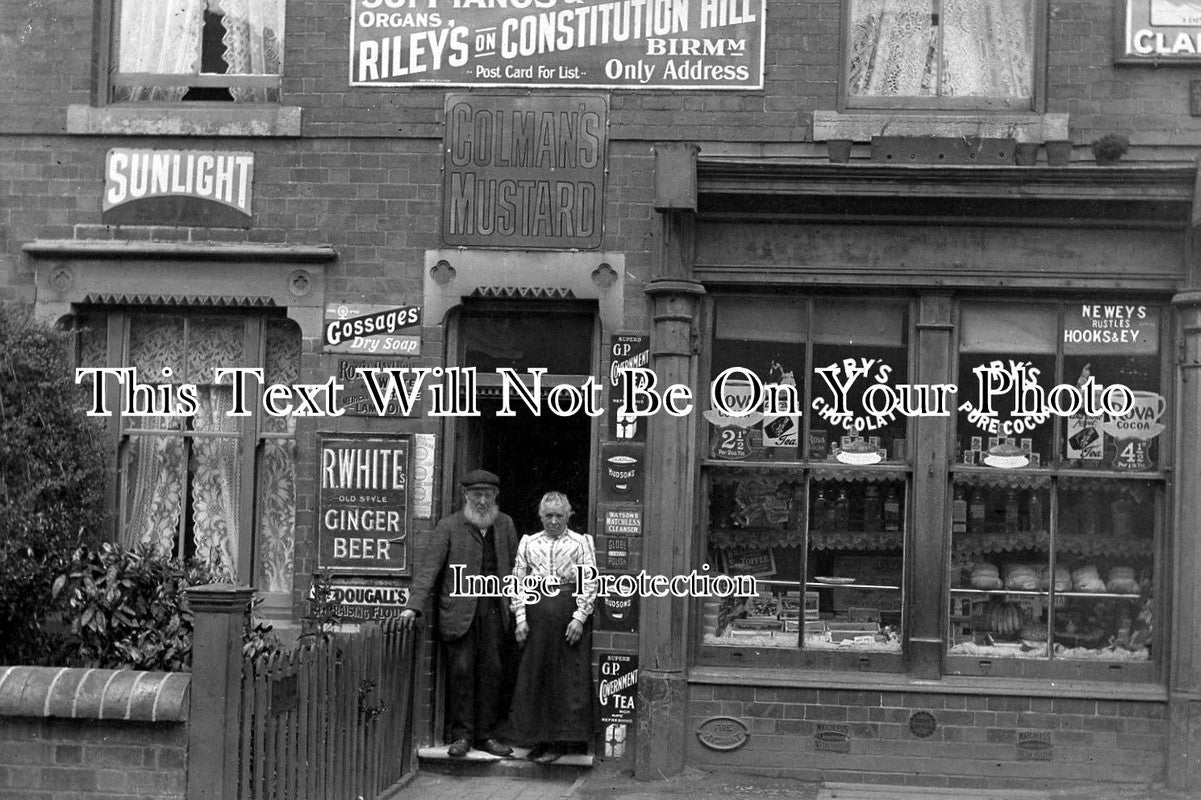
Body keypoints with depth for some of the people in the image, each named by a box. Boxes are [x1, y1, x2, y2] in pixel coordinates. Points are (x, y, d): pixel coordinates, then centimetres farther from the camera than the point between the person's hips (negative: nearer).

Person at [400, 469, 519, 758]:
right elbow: (429, 567, -6)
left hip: (495, 611, 3)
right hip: (460, 611, -3)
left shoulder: (505, 525, 12)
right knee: (461, 669, -3)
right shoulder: (448, 527, 0)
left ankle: (487, 734, 12)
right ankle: (461, 735, 6)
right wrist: (413, 605, -17)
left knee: (493, 671, 4)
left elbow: (515, 568, 14)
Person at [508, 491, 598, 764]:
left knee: (567, 678, -2)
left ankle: (559, 740, 5)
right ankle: (540, 738, 13)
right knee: (533, 677, 3)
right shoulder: (528, 544, 10)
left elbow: (590, 585, -2)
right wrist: (521, 618, 0)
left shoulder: (581, 543, 2)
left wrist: (579, 618, -11)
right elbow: (518, 583, 9)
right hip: (536, 614, 3)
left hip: (569, 615, -2)